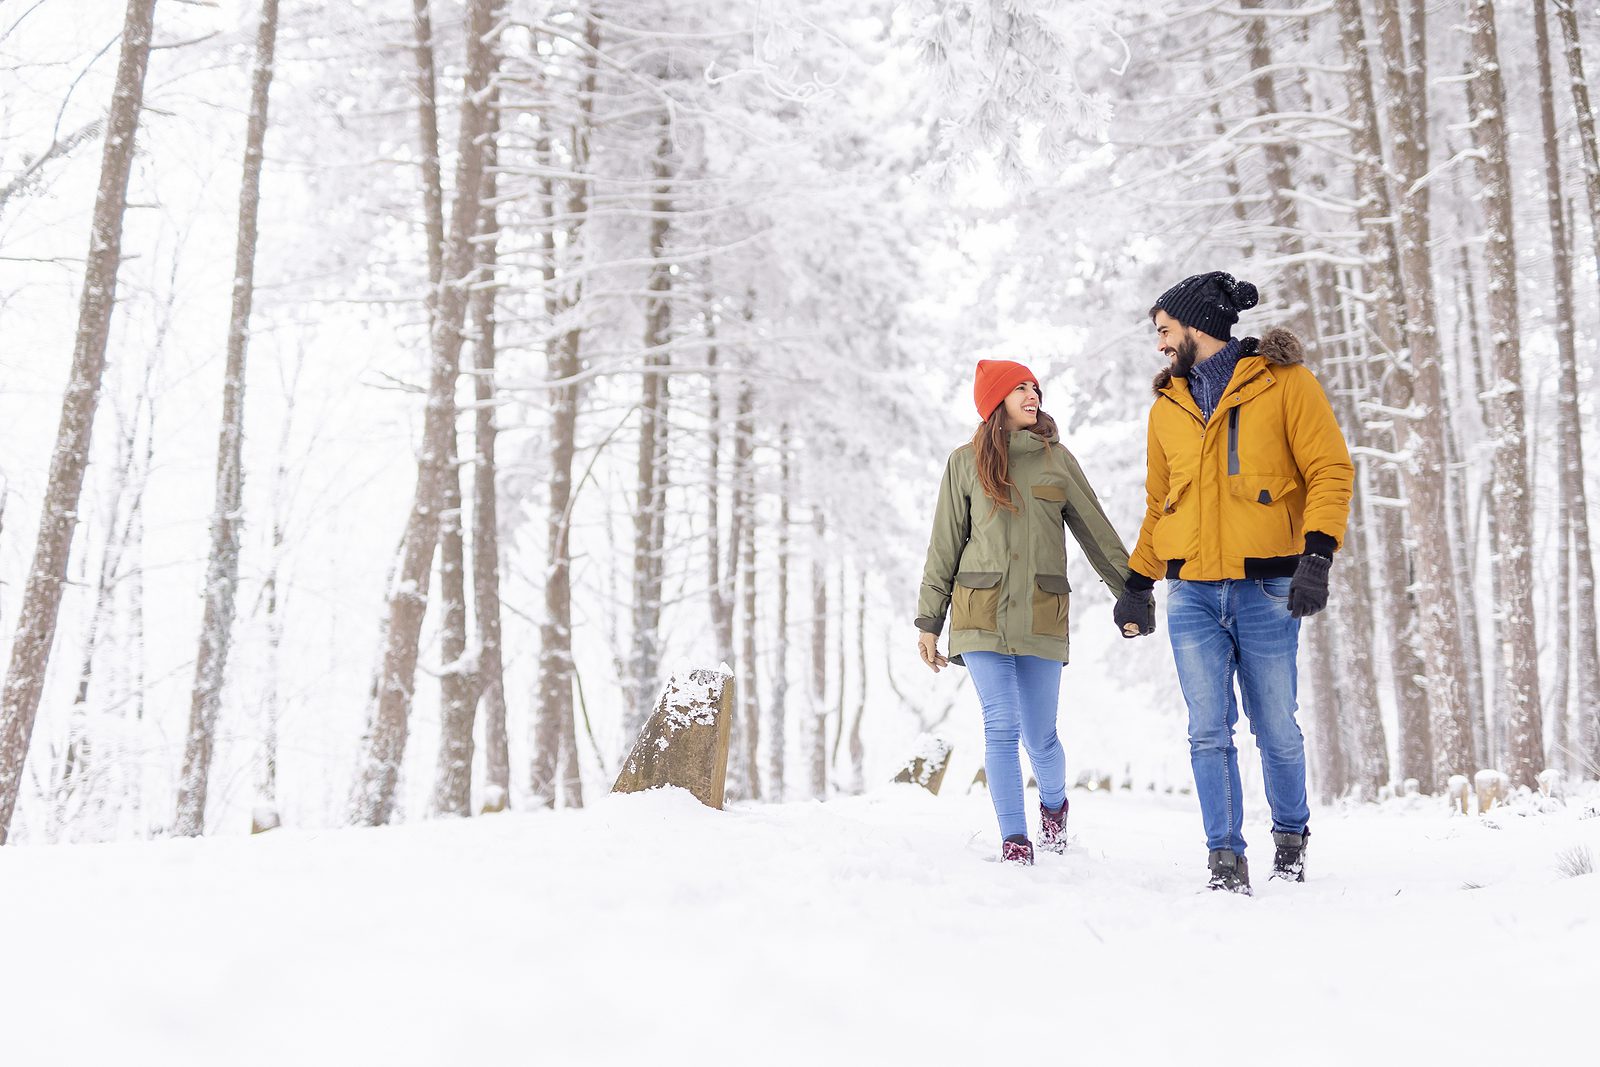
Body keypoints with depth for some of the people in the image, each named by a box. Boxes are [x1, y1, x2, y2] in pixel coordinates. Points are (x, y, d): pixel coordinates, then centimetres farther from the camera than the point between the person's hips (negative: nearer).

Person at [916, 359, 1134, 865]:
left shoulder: (1057, 459, 9)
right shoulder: (966, 462, 6)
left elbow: (1097, 533, 12)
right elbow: (945, 546, 8)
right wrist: (928, 622, 6)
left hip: (1041, 615, 1)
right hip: (981, 614, -1)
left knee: (1040, 737, 4)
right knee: (1002, 727, -9)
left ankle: (1054, 805, 35)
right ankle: (1014, 841, -1)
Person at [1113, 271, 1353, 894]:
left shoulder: (1283, 382, 1)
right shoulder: (1167, 406, 17)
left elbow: (1330, 471, -4)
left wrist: (1317, 555, -16)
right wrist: (1137, 585, 17)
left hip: (1265, 587, -4)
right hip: (1191, 592, 4)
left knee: (1276, 728, 3)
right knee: (1209, 730, -3)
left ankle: (1291, 834, 26)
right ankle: (1225, 856, 3)